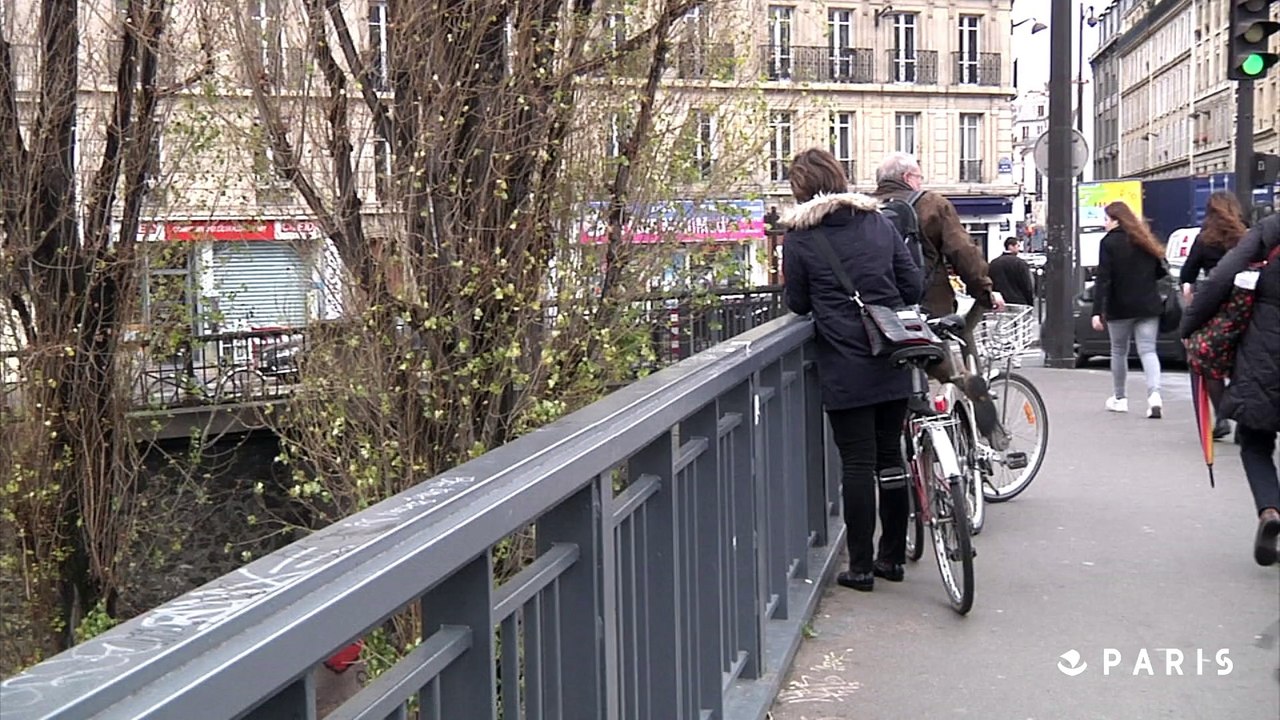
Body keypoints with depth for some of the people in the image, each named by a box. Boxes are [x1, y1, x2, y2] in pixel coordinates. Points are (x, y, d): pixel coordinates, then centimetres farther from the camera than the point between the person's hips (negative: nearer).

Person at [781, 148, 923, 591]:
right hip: (892, 361, 4)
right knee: (891, 456, 12)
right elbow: (913, 286, 6)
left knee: (857, 463, 1)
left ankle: (861, 566, 6)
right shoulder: (879, 222, 6)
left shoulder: (800, 236, -5)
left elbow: (797, 304, 2)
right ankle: (893, 557, 21)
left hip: (844, 367, -4)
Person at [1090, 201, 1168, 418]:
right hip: (1148, 306, 4)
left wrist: (1097, 311, -17)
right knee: (1148, 350, 0)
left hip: (1119, 308, -4)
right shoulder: (1145, 240, 9)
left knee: (1119, 351, 13)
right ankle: (1154, 394, -21)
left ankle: (1120, 398, 24)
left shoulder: (1109, 242, -9)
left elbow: (1103, 279, -15)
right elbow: (1161, 271, 14)